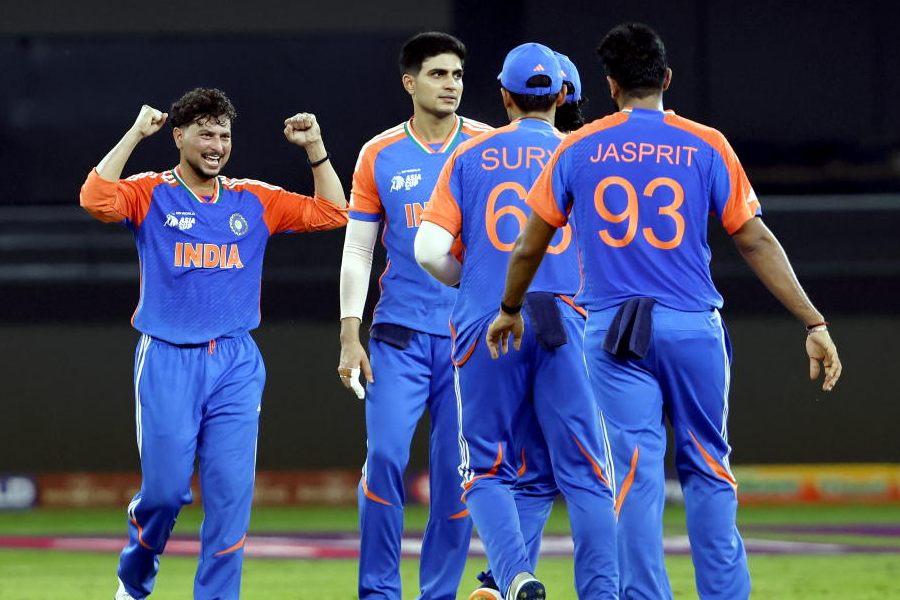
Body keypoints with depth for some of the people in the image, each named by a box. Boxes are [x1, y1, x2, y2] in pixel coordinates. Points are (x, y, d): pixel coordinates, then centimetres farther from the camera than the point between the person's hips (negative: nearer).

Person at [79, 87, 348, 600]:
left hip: (236, 365, 3)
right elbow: (96, 198, -18)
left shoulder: (254, 200, 13)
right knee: (166, 489, -4)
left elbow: (332, 212, 10)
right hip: (168, 361, -3)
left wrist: (314, 148, 2)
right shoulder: (150, 194, 2)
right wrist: (135, 135, -13)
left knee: (231, 490, -4)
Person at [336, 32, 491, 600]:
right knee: (385, 456, -12)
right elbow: (357, 251, 7)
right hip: (400, 335, 0)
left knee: (457, 472, 1)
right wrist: (350, 337, 0)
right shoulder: (379, 156, 4)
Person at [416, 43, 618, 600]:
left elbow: (430, 250, 0)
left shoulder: (472, 156, 9)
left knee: (489, 470, 7)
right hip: (566, 325, 0)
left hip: (486, 325, 0)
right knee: (584, 473, 3)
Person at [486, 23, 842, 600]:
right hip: (693, 329, 0)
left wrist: (510, 310, 30)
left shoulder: (579, 149, 5)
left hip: (613, 332, 0)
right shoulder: (706, 146, 0)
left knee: (637, 471, -1)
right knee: (707, 468, 9)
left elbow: (529, 246, 12)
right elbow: (756, 241, -3)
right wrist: (814, 322, -1)